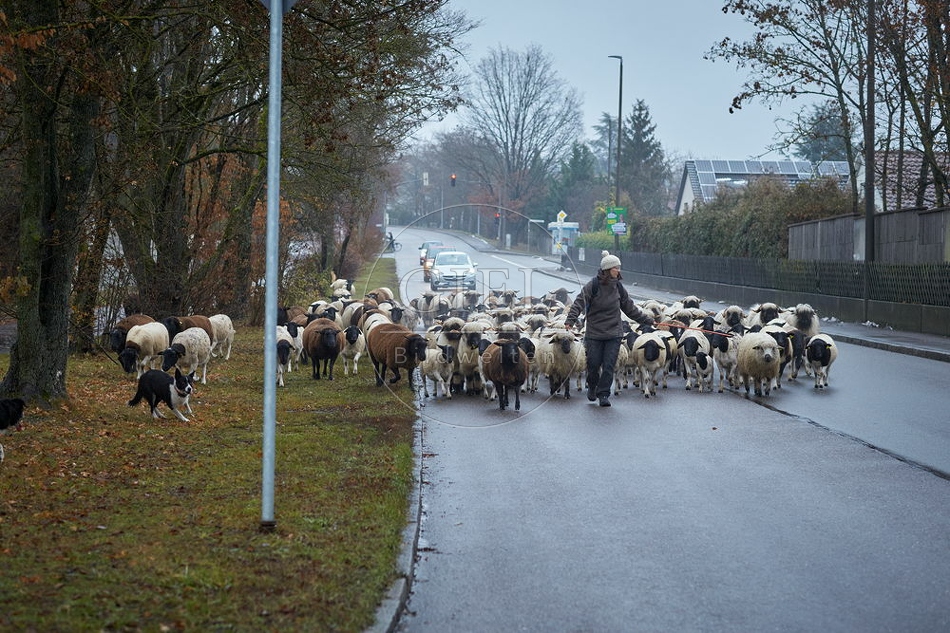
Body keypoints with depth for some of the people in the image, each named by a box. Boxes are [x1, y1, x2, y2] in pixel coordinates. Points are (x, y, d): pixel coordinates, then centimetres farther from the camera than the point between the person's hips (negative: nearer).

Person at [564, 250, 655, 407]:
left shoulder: (618, 287, 6)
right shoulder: (593, 285, -8)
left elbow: (630, 308, 17)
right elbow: (579, 303, -13)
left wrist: (647, 320, 19)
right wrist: (570, 320, -27)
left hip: (614, 333, 3)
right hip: (594, 333, -3)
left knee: (609, 365, -4)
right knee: (593, 364, 2)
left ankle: (604, 394, 4)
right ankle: (592, 387, 29)